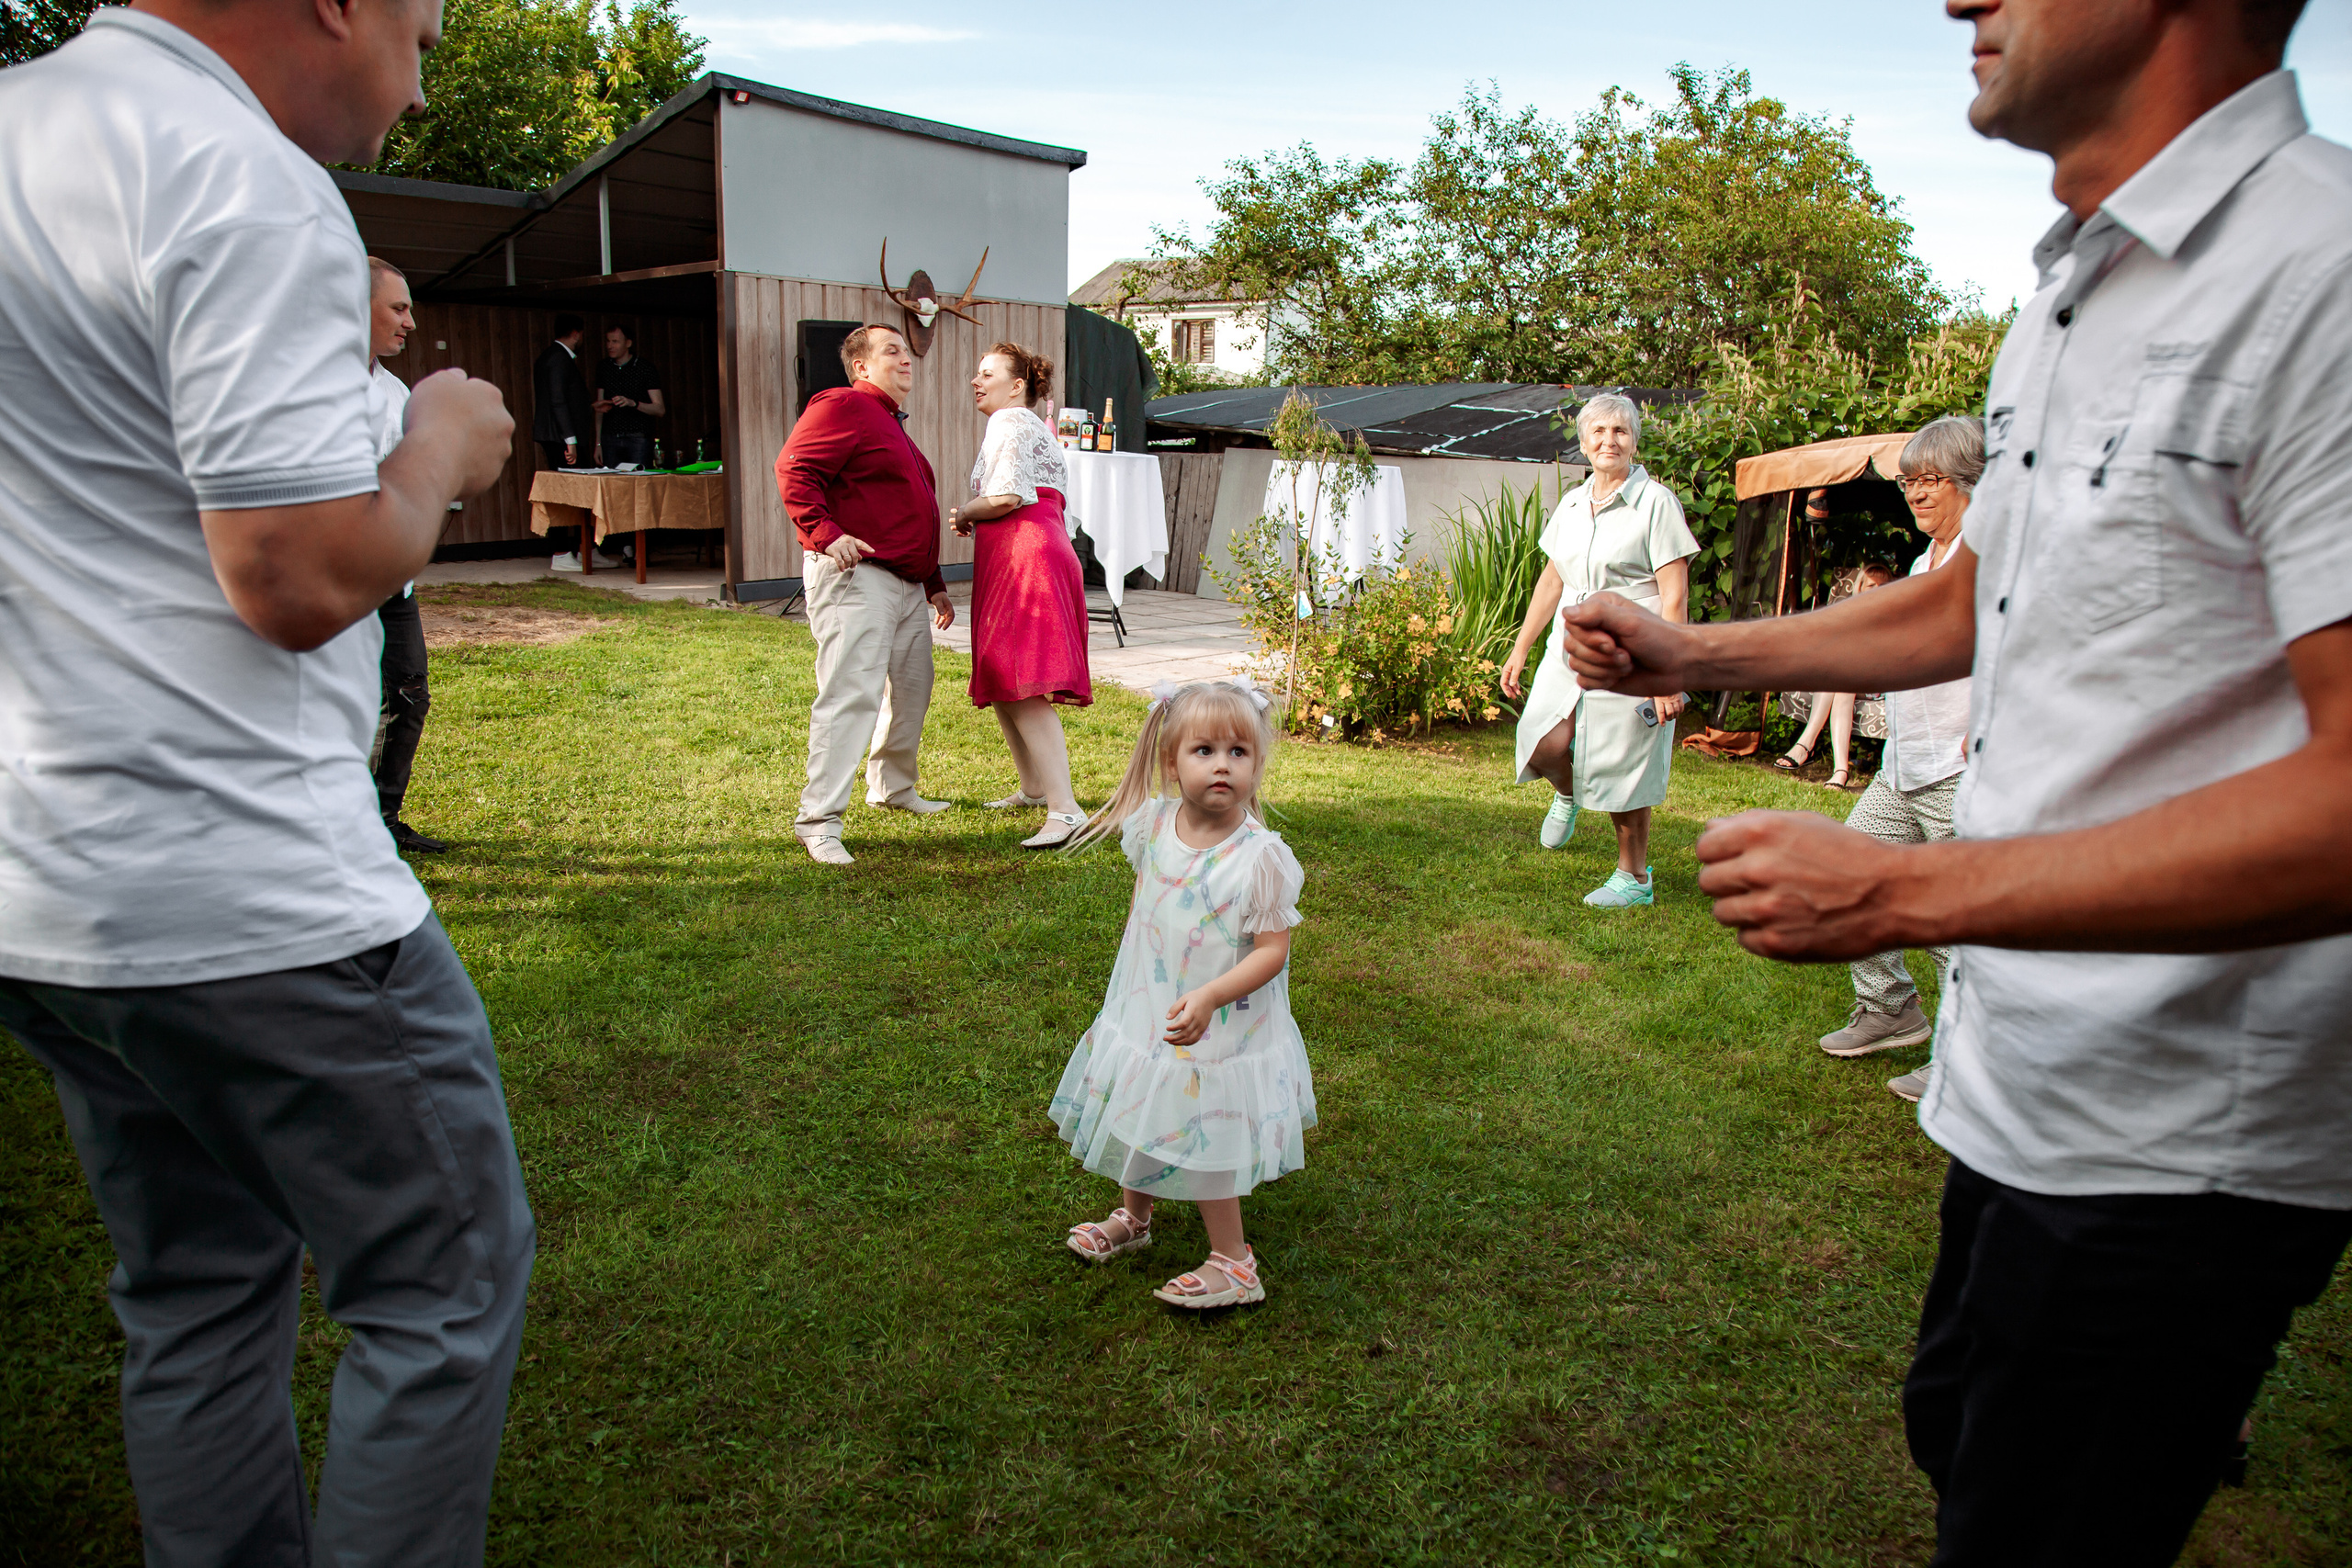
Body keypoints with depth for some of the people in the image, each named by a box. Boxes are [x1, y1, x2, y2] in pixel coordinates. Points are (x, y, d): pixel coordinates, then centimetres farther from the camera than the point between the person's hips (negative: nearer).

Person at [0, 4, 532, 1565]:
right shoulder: (255, 190, -15)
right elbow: (303, 578, -21)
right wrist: (444, 447, -3)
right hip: (250, 904, -9)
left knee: (198, 1292, 20)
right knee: (444, 1289, 6)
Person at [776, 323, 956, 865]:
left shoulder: (895, 426, 26)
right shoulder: (841, 407, -5)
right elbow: (793, 469, -18)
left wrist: (935, 584, 28)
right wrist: (826, 533, -29)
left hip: (906, 582, 10)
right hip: (855, 576, -10)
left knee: (912, 687, 19)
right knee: (851, 694, -16)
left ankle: (893, 788, 38)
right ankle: (819, 820, -13)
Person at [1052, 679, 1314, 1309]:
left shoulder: (1262, 857, -24)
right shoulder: (1153, 824, -7)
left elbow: (1272, 950, -23)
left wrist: (1209, 997, -34)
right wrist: (1131, 965, 21)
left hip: (1219, 1034, -6)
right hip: (1142, 1013, 6)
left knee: (1203, 1141, 4)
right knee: (1139, 1119, 23)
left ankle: (1232, 1263, 24)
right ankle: (1133, 1218, 49)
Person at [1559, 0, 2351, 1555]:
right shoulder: (2067, 303, 9)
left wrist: (1904, 890, -28)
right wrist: (1694, 654, 14)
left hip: (2169, 1144, -9)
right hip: (2024, 1079, 9)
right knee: (1958, 1429, 27)